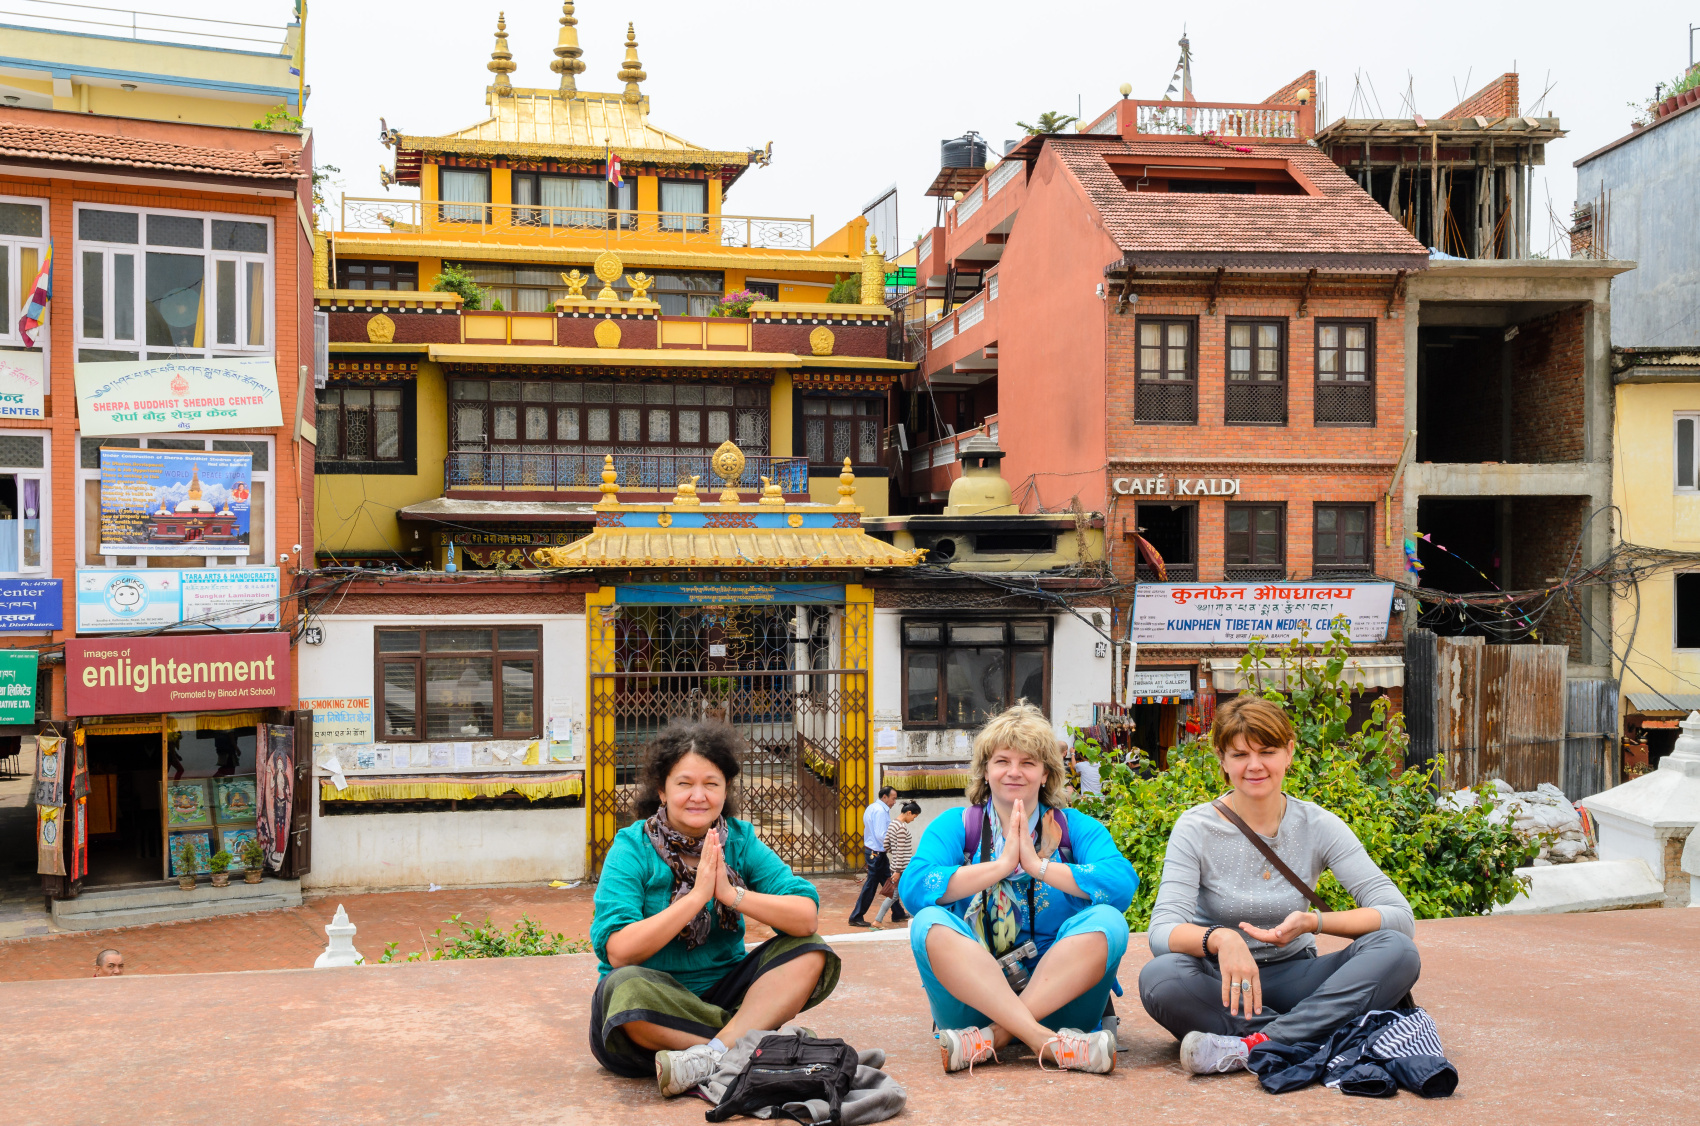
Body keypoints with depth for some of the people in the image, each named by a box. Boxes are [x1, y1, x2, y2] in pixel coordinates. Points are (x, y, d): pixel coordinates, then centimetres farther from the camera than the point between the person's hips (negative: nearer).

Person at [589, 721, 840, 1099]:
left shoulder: (740, 841, 1)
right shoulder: (632, 848, -8)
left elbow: (807, 917, -10)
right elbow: (618, 953, -21)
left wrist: (732, 894, -23)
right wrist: (696, 896, -24)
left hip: (724, 988, 4)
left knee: (808, 953, -16)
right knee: (626, 987, -35)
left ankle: (710, 1055, -31)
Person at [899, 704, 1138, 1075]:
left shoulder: (1076, 828, 8)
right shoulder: (954, 828, 7)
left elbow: (1123, 884, -13)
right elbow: (912, 886, -13)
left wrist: (1038, 865, -15)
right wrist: (1001, 864, -15)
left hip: (1057, 997, 0)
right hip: (973, 997, 0)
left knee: (1106, 921, -23)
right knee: (930, 924, -25)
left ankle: (992, 1037, -30)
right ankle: (1047, 1042, -38)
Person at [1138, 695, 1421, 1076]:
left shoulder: (1318, 826, -2)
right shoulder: (1196, 828, -7)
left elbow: (1400, 916, -10)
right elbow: (1162, 932, -19)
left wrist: (1315, 922, -26)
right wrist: (1220, 939, -40)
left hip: (1292, 978, 2)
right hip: (1221, 983, -2)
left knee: (1397, 952, -23)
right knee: (1158, 977, -35)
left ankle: (1252, 1046, -33)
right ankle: (1313, 1039, -29)